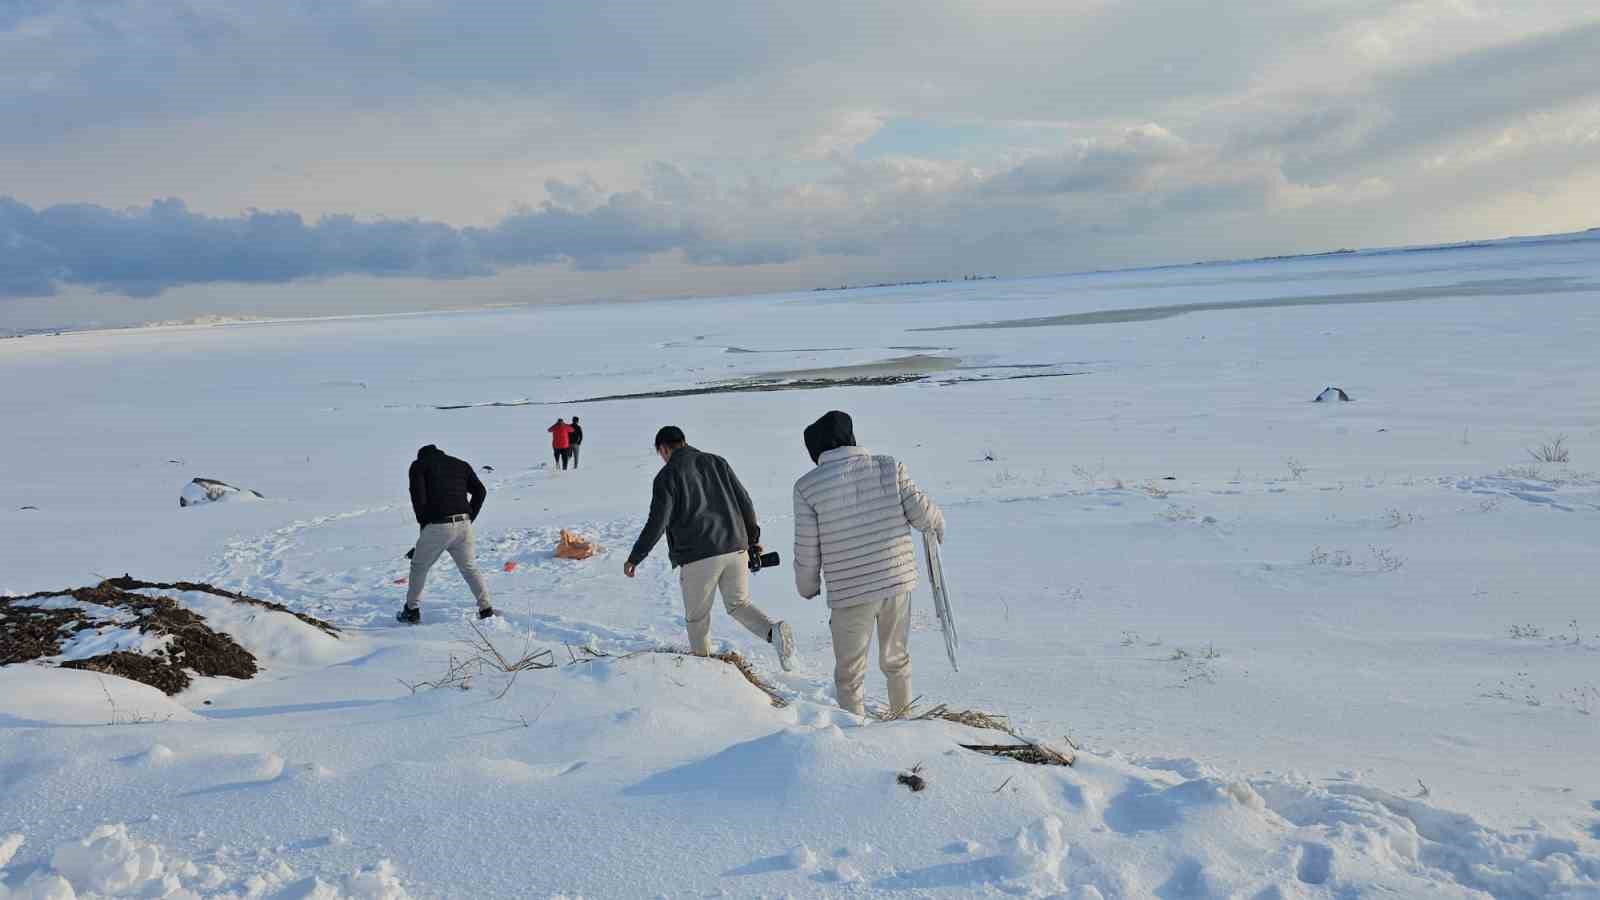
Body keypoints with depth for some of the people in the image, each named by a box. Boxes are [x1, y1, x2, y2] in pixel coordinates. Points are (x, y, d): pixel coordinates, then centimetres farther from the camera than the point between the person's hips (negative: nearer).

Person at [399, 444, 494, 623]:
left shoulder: (419, 465, 9)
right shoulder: (461, 464, 20)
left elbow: (418, 496, -5)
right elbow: (480, 491, 8)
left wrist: (424, 523, 6)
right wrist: (469, 518, 11)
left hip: (436, 527, -3)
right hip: (463, 525, 3)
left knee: (419, 567, 17)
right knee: (470, 568, 17)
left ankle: (412, 611, 22)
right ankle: (486, 608, 11)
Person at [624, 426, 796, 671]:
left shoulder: (667, 476, -3)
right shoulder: (717, 462, 12)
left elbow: (657, 523, -9)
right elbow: (744, 502, 11)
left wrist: (635, 557, 2)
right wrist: (753, 538, 22)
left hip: (698, 558, -5)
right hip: (736, 549, 5)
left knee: (697, 616, 13)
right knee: (739, 604, 17)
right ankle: (773, 631, -8)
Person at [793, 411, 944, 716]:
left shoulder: (807, 486, -8)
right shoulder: (889, 466, -3)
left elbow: (807, 549, -5)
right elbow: (921, 512, -3)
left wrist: (808, 587, 13)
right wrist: (938, 527, 20)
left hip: (850, 592, -3)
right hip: (899, 579, 3)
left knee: (849, 674, 14)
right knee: (896, 659, 24)